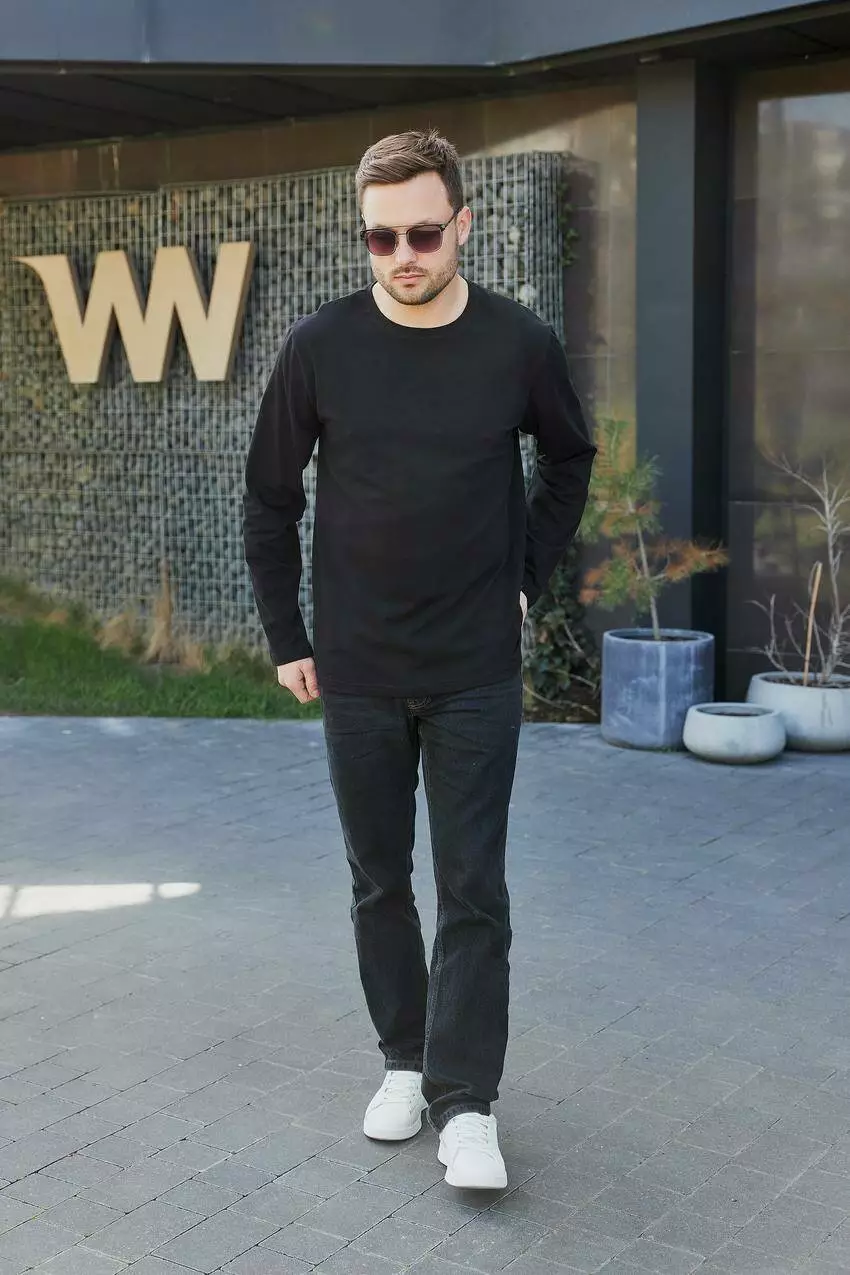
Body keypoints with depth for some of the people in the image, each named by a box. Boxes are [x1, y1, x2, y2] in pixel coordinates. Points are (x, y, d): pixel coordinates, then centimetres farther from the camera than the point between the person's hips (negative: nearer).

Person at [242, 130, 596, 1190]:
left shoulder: (520, 344, -7)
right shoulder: (321, 346, -7)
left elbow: (568, 461, 13)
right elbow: (269, 499, 4)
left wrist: (527, 577, 8)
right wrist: (286, 639, 5)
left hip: (476, 673, -1)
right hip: (356, 674, 1)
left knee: (473, 891, -1)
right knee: (378, 883, 12)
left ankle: (465, 1103, 10)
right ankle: (405, 1060, 30)